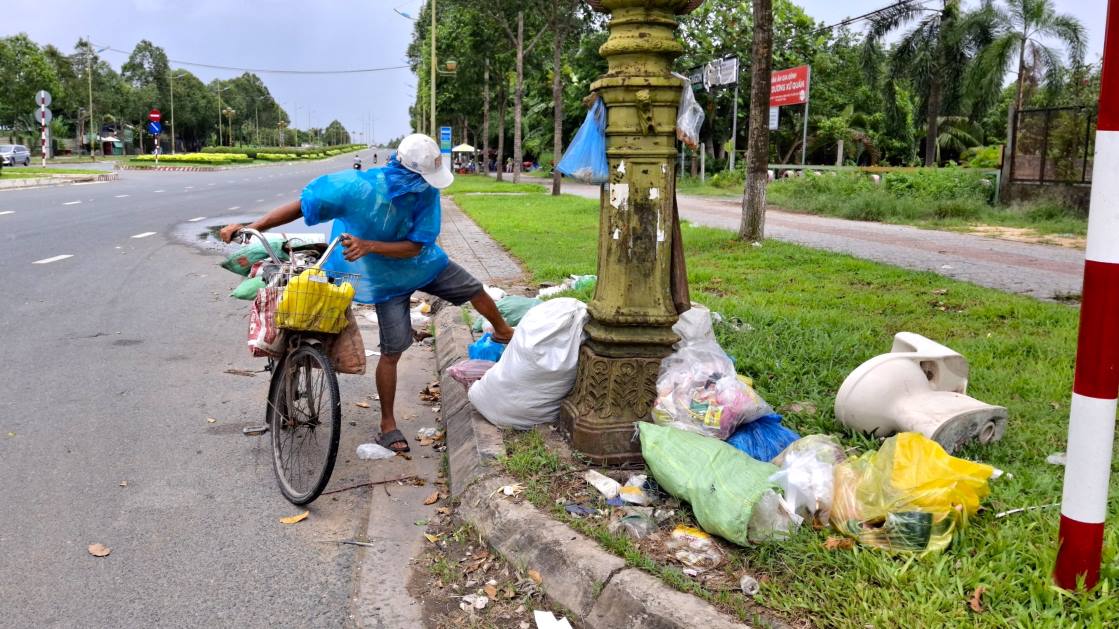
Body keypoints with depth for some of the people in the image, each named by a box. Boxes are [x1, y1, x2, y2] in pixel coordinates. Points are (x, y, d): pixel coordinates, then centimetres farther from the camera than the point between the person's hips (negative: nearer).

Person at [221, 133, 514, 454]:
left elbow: (415, 247, -24)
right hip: (389, 278, -3)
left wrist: (368, 245, -39)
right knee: (392, 351, -5)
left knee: (475, 290, 11)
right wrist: (250, 227, -30)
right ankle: (388, 424, 10)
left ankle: (503, 332, 45)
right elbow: (302, 205, -26)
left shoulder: (427, 193, -24)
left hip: (424, 262, 4)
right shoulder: (358, 187, -33)